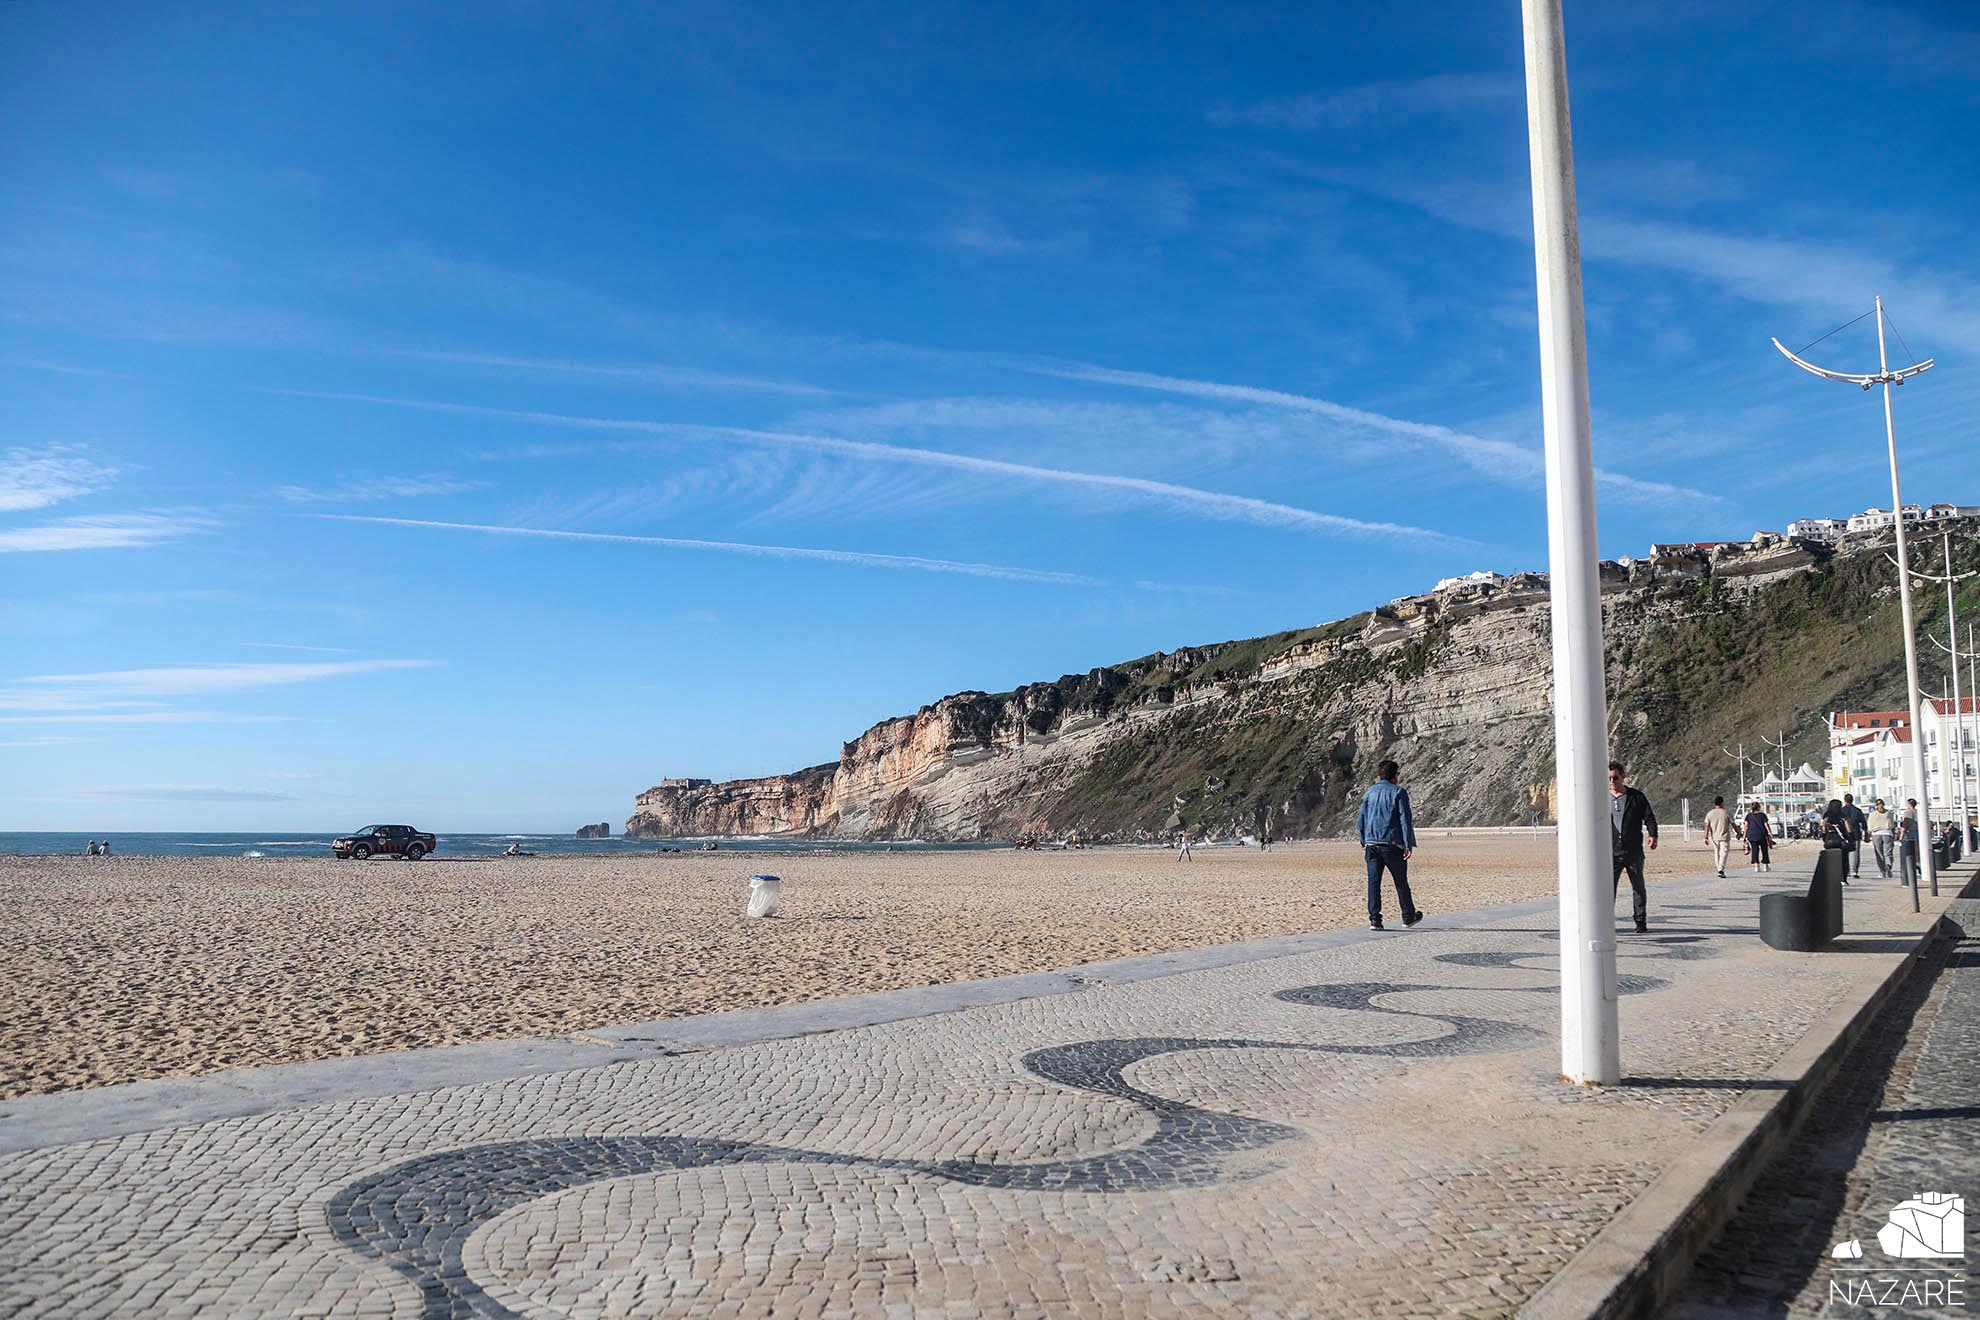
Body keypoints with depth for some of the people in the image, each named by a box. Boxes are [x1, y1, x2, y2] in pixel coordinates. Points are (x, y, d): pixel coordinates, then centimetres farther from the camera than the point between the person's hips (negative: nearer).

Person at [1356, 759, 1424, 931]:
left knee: (1373, 882, 1)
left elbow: (1361, 819, 15)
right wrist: (1409, 845, -7)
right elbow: (1405, 820, -8)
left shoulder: (1370, 792, 12)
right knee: (1401, 881, 11)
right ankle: (1408, 916, 24)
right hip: (1392, 844, -4)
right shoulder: (1398, 792, -3)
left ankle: (1374, 919, -6)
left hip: (1371, 843, 4)